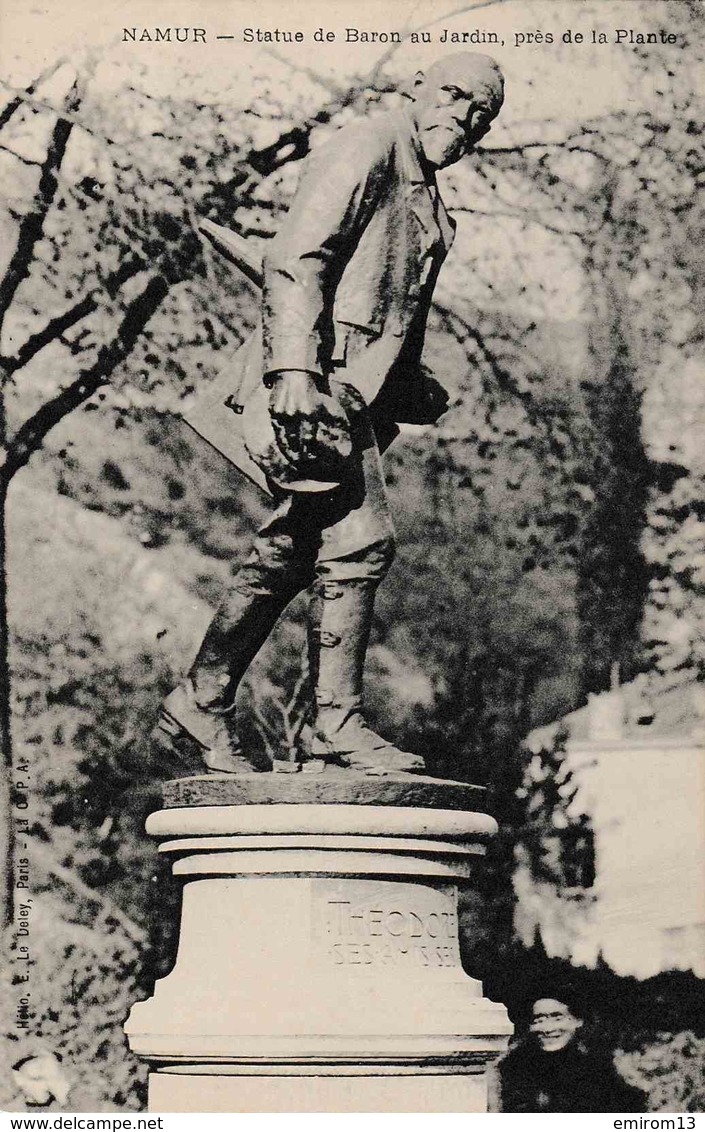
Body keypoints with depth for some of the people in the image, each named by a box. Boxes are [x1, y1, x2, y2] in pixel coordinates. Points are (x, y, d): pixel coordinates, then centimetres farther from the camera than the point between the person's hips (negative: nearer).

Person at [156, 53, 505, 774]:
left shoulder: (424, 197, 23)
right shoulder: (365, 151, -7)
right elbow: (294, 260, -17)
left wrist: (413, 392, 22)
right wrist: (293, 367, -26)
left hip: (358, 388, 10)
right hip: (320, 381, -10)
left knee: (289, 551, 11)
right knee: (359, 540, -14)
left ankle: (200, 704, 17)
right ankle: (338, 726, -10)